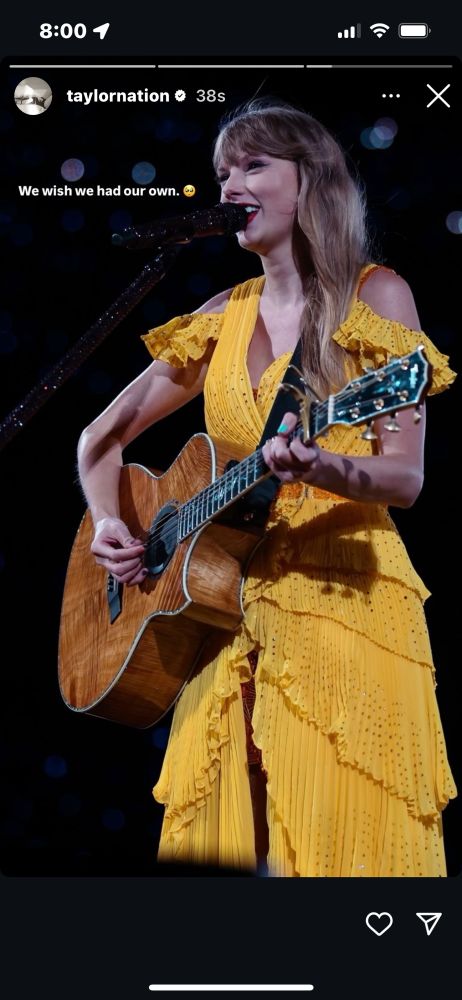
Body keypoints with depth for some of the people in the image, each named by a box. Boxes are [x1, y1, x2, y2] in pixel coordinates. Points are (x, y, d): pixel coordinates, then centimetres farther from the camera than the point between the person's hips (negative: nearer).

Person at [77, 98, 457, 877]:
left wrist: (320, 468, -28)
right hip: (227, 603, 5)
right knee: (217, 850, 5)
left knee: (337, 844, -4)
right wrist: (107, 522, -2)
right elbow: (103, 437, 17)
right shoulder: (225, 315, 13)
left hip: (347, 598, -4)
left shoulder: (373, 296, 0)